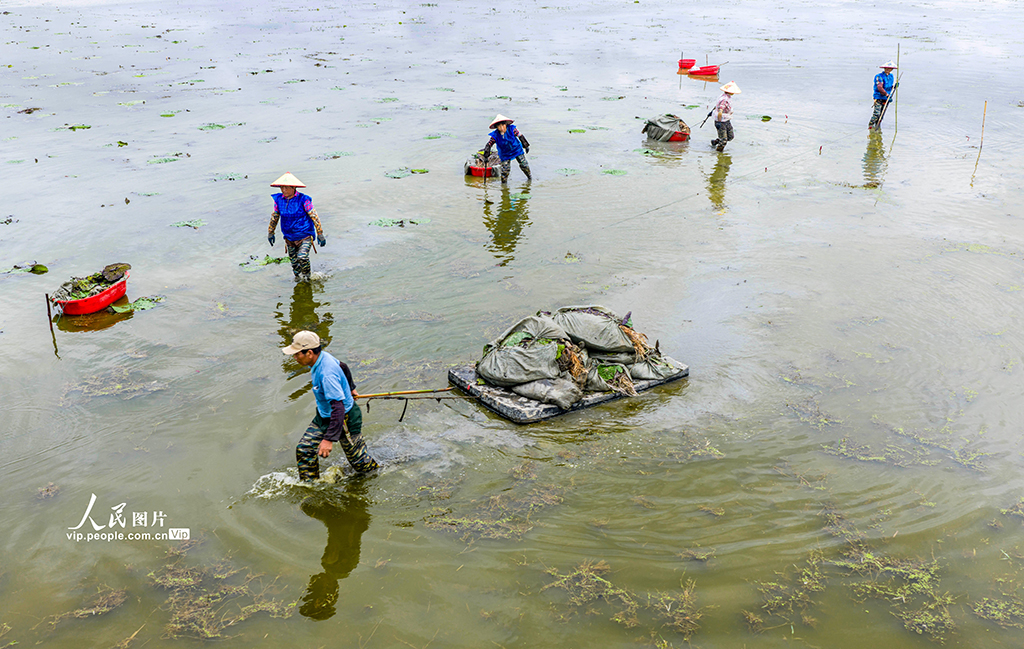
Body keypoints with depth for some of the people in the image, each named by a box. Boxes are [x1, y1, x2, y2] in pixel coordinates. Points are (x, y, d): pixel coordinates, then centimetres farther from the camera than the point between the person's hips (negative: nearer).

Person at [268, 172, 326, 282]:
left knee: (302, 258, -22)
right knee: (294, 263, 11)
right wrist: (270, 232, 22)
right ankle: (298, 279, 35)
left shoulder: (303, 200, -16)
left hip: (305, 236, -5)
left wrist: (320, 234, -8)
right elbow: (274, 216, 14)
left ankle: (306, 276, 4)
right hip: (289, 238, 5)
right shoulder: (278, 200, -3)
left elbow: (314, 216, -10)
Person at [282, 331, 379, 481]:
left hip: (345, 420, -9)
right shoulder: (323, 356, -8)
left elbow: (338, 408, -40)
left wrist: (329, 439, -43)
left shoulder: (327, 374, -37)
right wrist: (349, 389, 33)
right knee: (304, 450, 7)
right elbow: (341, 367, 14)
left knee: (360, 463, 8)